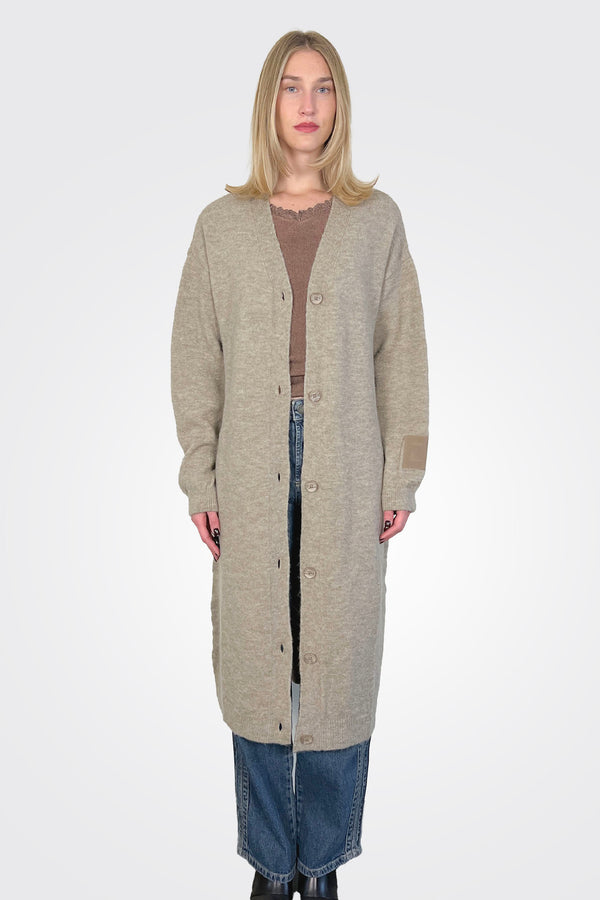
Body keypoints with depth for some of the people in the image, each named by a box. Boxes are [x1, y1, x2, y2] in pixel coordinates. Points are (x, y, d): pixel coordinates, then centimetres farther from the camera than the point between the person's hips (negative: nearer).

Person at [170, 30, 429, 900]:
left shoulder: (377, 220, 6)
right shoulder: (223, 223, 7)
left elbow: (402, 355, 4)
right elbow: (195, 357, 6)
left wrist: (401, 481, 0)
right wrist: (199, 479, 0)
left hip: (345, 469, 0)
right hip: (252, 467, 1)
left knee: (338, 654, 6)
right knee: (255, 654, 7)